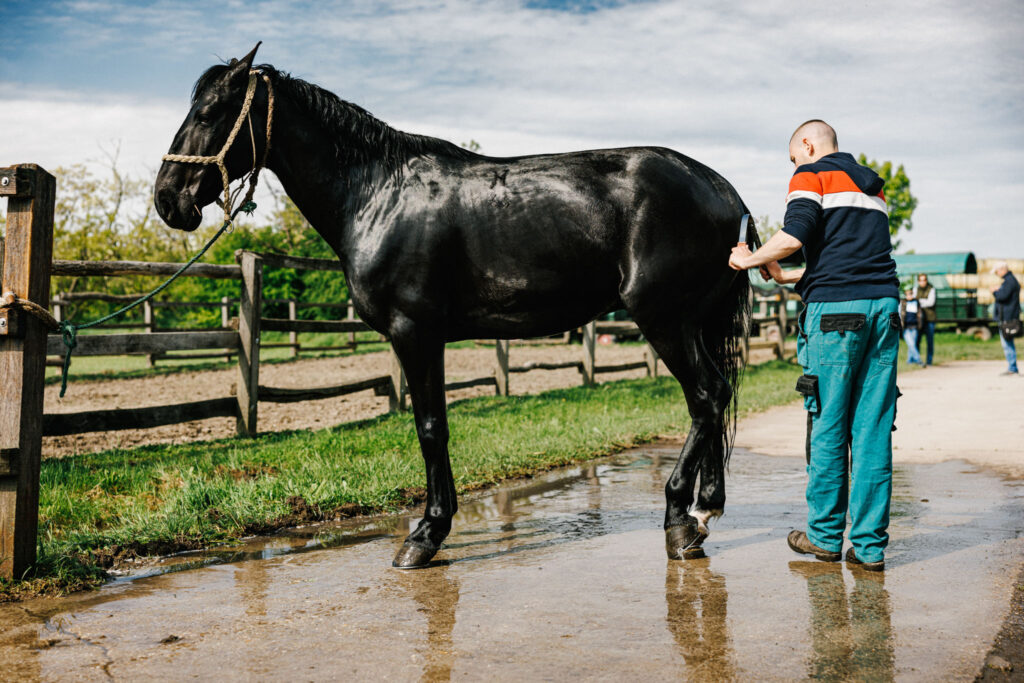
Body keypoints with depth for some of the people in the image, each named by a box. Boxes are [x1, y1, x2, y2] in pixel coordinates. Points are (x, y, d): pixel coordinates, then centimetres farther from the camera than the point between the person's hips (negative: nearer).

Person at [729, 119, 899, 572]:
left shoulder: (811, 175, 3)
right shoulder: (871, 184, 25)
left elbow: (795, 236, -13)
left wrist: (749, 260, 4)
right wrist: (788, 278, 33)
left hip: (835, 312, -6)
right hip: (884, 305, 6)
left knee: (827, 427, 2)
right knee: (873, 429, 4)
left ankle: (825, 536, 11)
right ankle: (870, 546, 5)